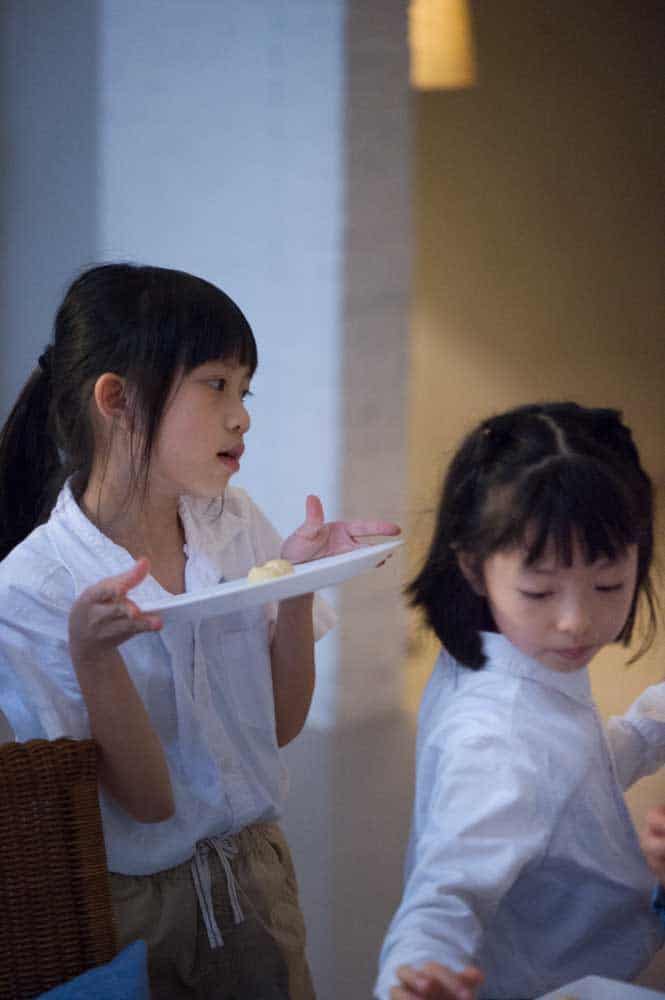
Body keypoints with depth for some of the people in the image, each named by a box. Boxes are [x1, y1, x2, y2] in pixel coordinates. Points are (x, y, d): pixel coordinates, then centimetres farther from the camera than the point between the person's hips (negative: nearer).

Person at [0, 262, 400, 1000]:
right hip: (136, 909, -5)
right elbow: (147, 800, -18)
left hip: (258, 875, 5)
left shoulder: (235, 526, -3)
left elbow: (282, 725, 1)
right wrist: (92, 651, -33)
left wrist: (298, 587, -13)